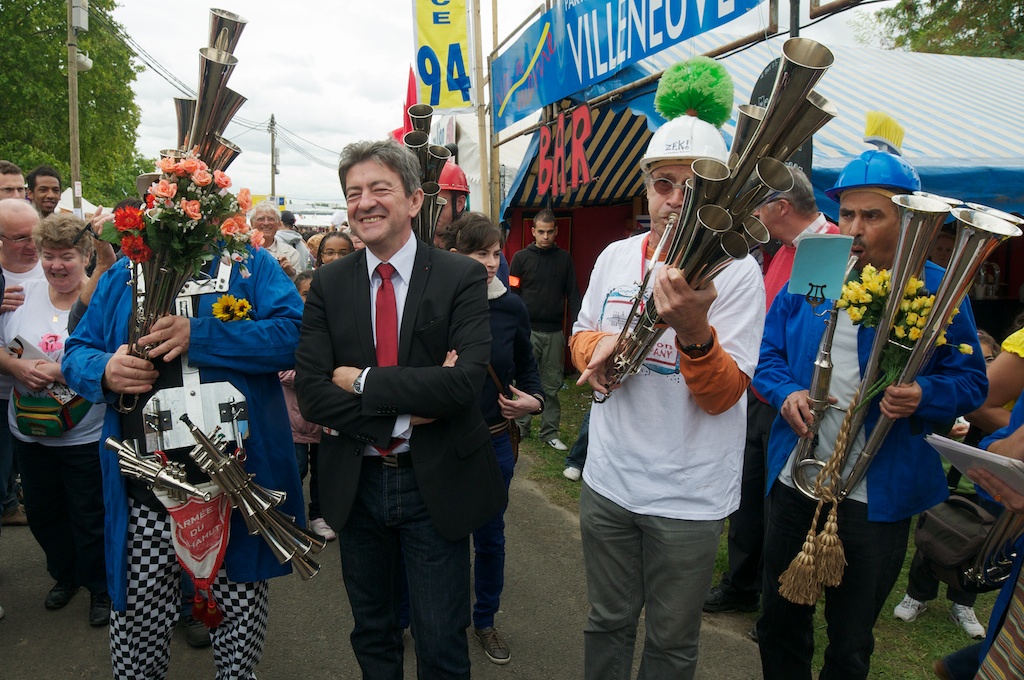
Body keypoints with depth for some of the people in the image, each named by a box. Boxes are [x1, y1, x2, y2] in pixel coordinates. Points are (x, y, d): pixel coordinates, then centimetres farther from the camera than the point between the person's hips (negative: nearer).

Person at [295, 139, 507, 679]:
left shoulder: (461, 277, -9)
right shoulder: (328, 284, 0)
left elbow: (467, 380, -22)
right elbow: (310, 392, -8)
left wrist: (362, 382, -17)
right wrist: (404, 414, -19)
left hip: (436, 483, -3)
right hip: (354, 483, 3)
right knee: (371, 633, 22)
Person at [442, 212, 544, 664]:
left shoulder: (510, 307, -3)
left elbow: (526, 365, 11)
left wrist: (532, 399, -7)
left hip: (493, 441, 3)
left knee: (490, 537, 17)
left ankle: (485, 620, 39)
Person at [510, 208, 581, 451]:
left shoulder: (564, 259, 9)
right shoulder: (521, 257, 3)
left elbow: (572, 294, 8)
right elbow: (513, 294, 2)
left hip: (555, 332, 2)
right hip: (528, 331, -2)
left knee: (552, 385, 5)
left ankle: (550, 433, 14)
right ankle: (521, 426, 17)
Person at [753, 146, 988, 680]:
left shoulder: (937, 290, -6)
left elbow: (970, 380, -1)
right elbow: (768, 352, 8)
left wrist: (924, 395, -22)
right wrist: (786, 392, -12)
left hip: (877, 496, -3)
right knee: (779, 622, 19)